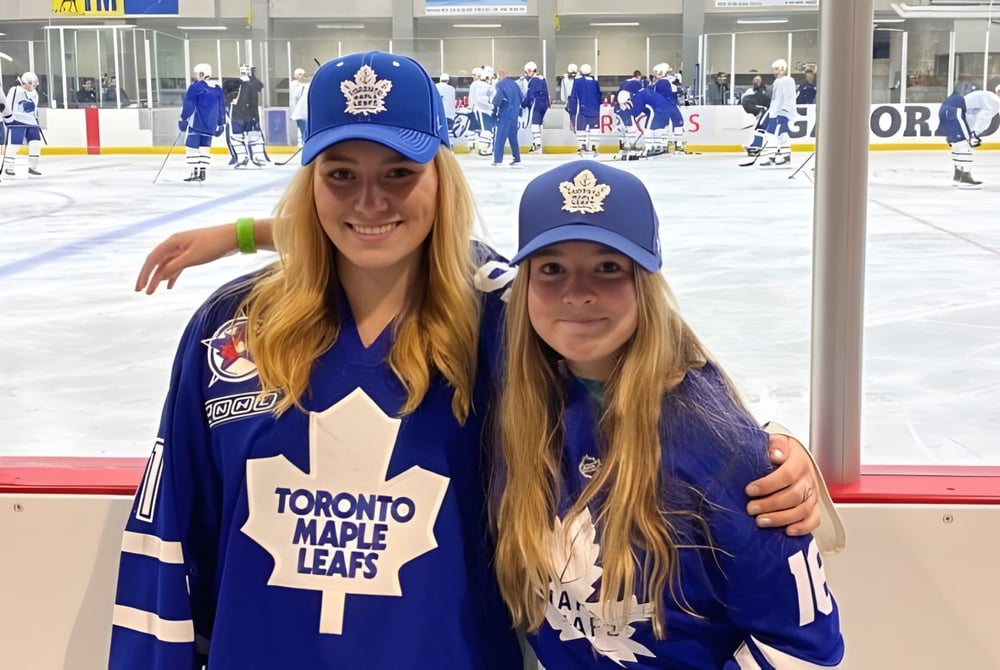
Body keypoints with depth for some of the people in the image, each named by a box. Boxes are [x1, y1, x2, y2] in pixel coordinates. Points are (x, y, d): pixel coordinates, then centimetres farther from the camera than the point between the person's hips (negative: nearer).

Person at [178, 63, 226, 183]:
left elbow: (188, 104, -10)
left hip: (197, 123, -6)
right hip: (210, 124, 6)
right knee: (205, 147, 12)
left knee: (191, 147, 0)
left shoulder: (196, 86, -6)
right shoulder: (217, 88, 13)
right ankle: (202, 173, 7)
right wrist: (221, 124, 23)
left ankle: (195, 172, -6)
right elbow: (222, 107, 17)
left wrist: (183, 119, -6)